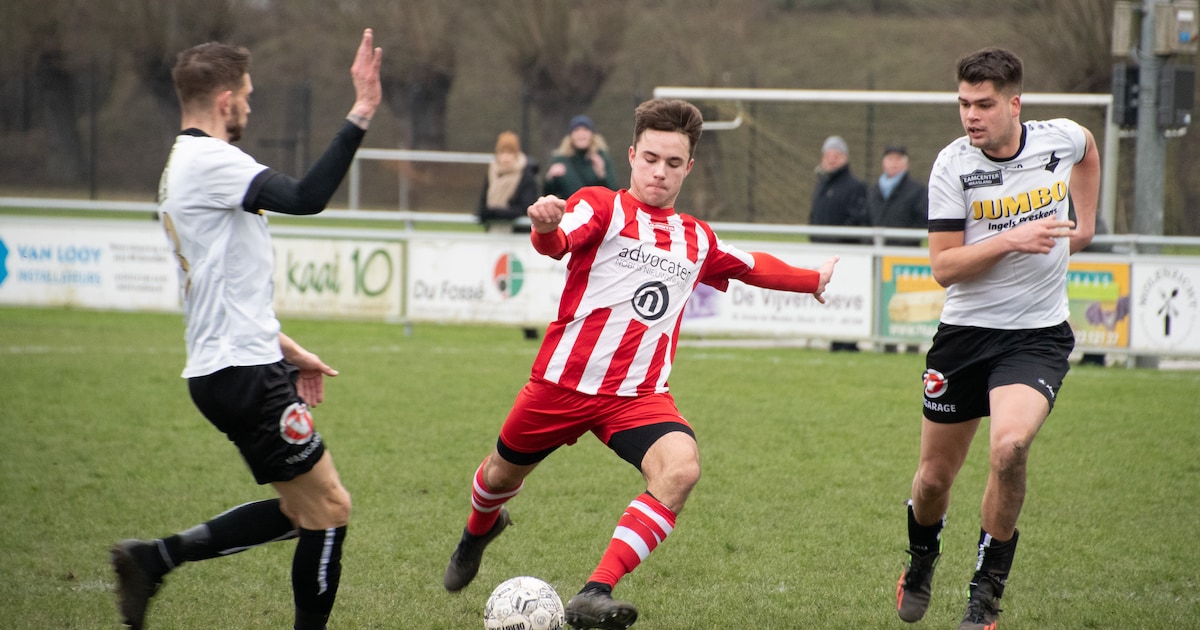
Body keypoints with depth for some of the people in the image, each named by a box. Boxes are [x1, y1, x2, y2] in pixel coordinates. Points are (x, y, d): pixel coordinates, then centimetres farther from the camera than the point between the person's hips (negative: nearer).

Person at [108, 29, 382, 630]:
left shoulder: (182, 166, 18)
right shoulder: (210, 161, -15)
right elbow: (306, 197, -30)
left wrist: (283, 348, 26)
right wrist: (360, 116, -32)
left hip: (231, 366, 10)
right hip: (243, 373, -10)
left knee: (301, 509, 13)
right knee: (328, 510, -5)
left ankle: (154, 557, 10)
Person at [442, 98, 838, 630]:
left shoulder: (698, 240, 13)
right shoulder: (601, 206, -4)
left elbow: (754, 267, 34)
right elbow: (558, 243, -26)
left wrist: (813, 279, 41)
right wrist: (546, 226, -49)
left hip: (639, 395, 3)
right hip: (563, 382, -2)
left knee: (681, 467, -28)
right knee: (503, 474, 17)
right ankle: (480, 528, 58)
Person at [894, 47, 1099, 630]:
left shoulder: (1062, 138, -5)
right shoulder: (953, 165, -10)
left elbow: (1088, 150, 23)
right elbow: (943, 267, -13)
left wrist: (1085, 222, 18)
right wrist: (1011, 240, -24)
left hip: (1038, 335, -1)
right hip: (966, 333, 1)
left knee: (1009, 448, -26)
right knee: (935, 476, 8)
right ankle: (920, 563, 43)